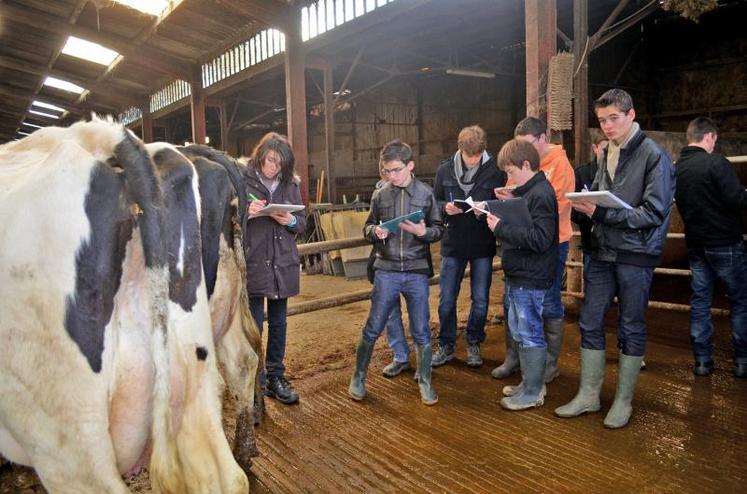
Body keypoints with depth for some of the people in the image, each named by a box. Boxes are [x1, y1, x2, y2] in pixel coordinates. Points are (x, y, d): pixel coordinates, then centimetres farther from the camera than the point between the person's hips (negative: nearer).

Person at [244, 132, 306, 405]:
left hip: (283, 265, 4)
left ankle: (275, 378, 29)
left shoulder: (290, 184, 6)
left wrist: (290, 220, -12)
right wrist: (246, 213, -22)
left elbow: (302, 221, 10)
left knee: (278, 324, 14)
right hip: (252, 265, -4)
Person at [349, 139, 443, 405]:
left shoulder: (426, 193, 0)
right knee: (372, 328, 7)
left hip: (417, 272, 0)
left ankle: (425, 382, 26)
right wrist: (375, 231, -12)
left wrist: (423, 231, -18)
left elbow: (439, 230, 3)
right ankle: (358, 377, 26)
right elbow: (367, 228, 11)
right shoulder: (380, 195, 3)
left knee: (421, 331, 8)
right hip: (386, 271, 1)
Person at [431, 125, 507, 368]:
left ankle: (474, 344, 30)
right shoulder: (445, 170, -1)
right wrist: (445, 208, -16)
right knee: (446, 300, 8)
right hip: (452, 244, 1)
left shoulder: (495, 171, -6)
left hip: (483, 247, -1)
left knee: (480, 300, 10)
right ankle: (446, 345, 25)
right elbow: (434, 202, 6)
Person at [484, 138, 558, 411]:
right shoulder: (527, 191, 12)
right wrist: (495, 215, 5)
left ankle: (533, 392, 16)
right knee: (518, 331, 18)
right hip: (517, 276, 10)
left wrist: (501, 228, -24)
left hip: (530, 280, -10)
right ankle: (529, 382, 32)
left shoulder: (541, 195, -18)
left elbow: (540, 239, -26)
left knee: (530, 334, 2)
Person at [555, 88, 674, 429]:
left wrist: (602, 212, -23)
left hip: (636, 256, -6)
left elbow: (655, 213, -15)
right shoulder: (607, 153, 9)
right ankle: (588, 394, 22)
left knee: (631, 328, 7)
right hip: (602, 252, 6)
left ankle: (623, 401, 23)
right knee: (590, 322, 9)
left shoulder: (654, 156, -10)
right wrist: (586, 203, -4)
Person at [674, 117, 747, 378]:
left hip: (695, 244, 6)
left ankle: (702, 361, 14)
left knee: (700, 301, 10)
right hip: (725, 243, -6)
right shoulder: (715, 162, -16)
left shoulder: (676, 168, 4)